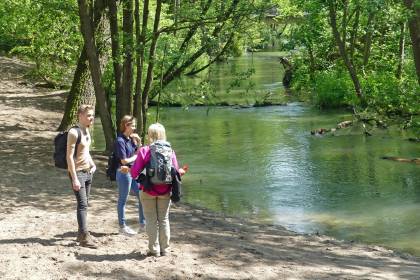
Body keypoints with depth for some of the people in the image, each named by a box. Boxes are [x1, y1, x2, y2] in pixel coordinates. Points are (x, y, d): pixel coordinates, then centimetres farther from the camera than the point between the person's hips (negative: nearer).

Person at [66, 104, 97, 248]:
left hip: (88, 172, 8)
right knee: (82, 204, -11)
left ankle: (81, 233, 18)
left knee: (85, 204, 10)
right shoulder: (74, 132, -16)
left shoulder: (86, 130, 11)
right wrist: (74, 178, -22)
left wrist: (93, 165, 12)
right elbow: (69, 157, -19)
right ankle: (84, 237, -12)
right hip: (77, 172, -8)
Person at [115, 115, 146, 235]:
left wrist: (138, 142, 0)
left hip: (133, 172, 8)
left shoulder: (131, 139, 8)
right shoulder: (120, 141, -15)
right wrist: (136, 157, -3)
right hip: (124, 172, -8)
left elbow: (138, 153, 15)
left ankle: (143, 223, 23)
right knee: (123, 200, 4)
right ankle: (122, 226, 14)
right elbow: (124, 160, -18)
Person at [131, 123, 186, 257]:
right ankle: (164, 249, 18)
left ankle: (154, 249, 11)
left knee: (151, 220, 8)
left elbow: (135, 173, -12)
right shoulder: (170, 152, -6)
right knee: (164, 219, 13)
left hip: (148, 191, -2)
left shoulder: (143, 151, -12)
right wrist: (182, 171, 19)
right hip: (165, 191, 2)